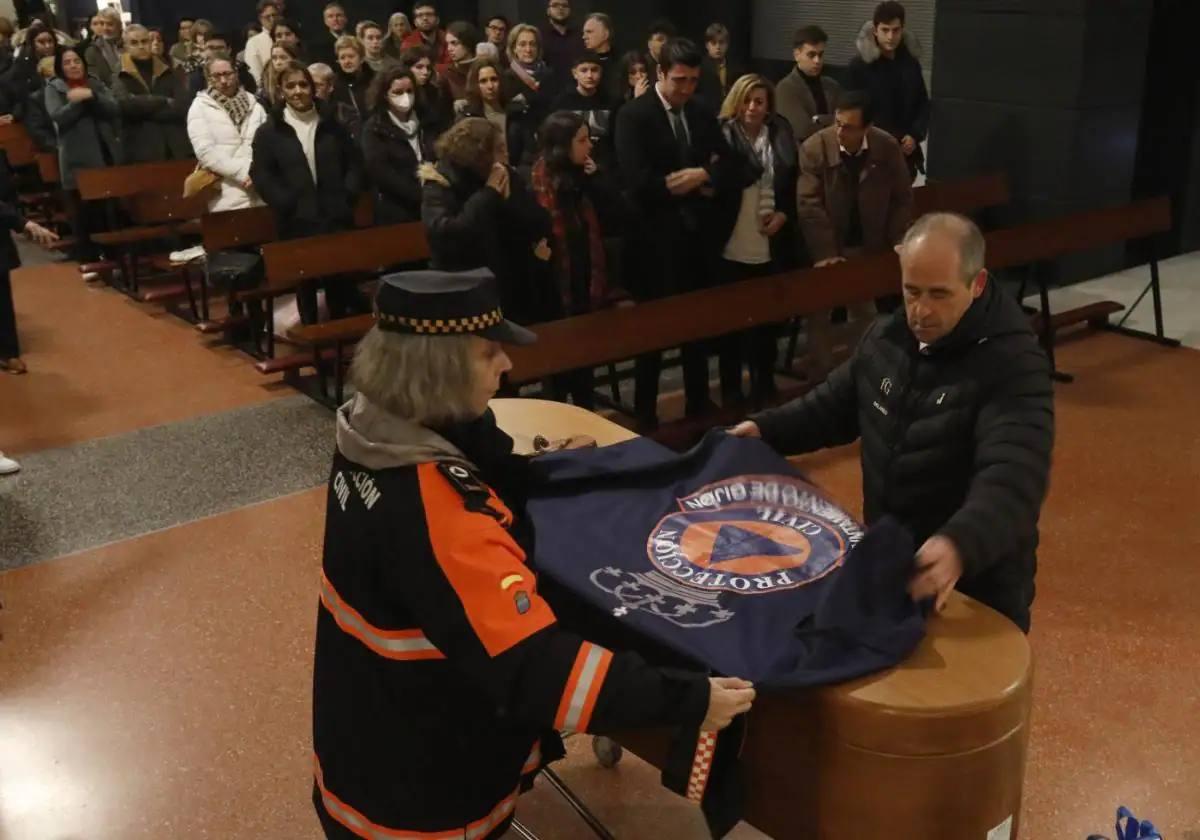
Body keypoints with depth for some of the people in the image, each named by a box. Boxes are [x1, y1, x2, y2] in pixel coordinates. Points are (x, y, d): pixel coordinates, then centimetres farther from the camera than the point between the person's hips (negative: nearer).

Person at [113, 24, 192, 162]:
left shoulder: (168, 74, 13)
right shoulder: (121, 78, 4)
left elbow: (182, 106, -2)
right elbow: (125, 104, -16)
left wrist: (144, 110, -8)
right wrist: (164, 102, -6)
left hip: (176, 150, 3)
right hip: (142, 153, -3)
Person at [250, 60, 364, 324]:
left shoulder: (331, 124, 10)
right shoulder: (269, 131, 0)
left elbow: (354, 161, 10)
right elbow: (260, 175, -5)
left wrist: (348, 196, -3)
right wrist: (287, 204, -13)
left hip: (336, 215, 2)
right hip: (298, 220, -2)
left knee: (343, 274, 4)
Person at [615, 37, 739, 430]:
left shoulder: (703, 114, 9)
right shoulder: (633, 115, -10)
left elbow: (730, 164, 6)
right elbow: (638, 181, -20)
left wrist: (704, 176, -14)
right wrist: (691, 183, -12)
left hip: (697, 234, 6)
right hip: (654, 238, -6)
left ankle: (699, 406, 29)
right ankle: (646, 415, 17)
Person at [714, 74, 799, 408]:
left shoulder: (781, 135, 5)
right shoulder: (722, 135, -8)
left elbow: (794, 184, 12)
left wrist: (784, 214, -3)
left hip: (771, 248, 4)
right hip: (732, 248, -3)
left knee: (767, 321, 13)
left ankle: (764, 388, 28)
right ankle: (731, 392, 20)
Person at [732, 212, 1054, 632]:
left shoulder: (1014, 366, -25)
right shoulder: (887, 337, -1)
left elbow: (1011, 480, -39)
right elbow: (836, 405, 15)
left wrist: (959, 546, -57)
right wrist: (766, 429, 0)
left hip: (977, 586, -6)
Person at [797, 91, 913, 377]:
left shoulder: (887, 147, -12)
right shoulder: (813, 148, -19)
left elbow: (902, 198, -2)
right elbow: (809, 205, -20)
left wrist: (897, 245, -8)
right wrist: (825, 253, -25)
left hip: (868, 246, 2)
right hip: (826, 248, -2)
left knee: (865, 311, 18)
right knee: (819, 314, 4)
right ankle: (821, 377, 15)